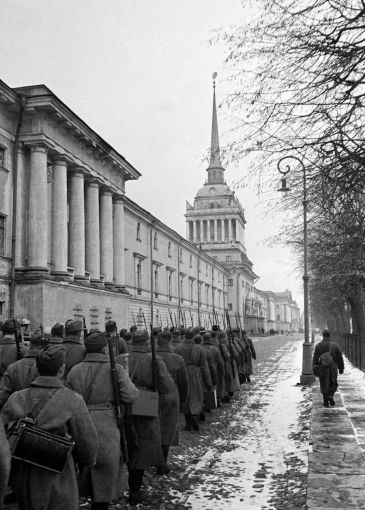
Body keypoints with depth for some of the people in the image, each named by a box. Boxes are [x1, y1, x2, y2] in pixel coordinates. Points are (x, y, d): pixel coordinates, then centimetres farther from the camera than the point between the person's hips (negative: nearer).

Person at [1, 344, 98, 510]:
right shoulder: (72, 401, -13)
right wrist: (88, 461, 14)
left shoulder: (16, 399, -4)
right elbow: (87, 443, -8)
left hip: (22, 484, 4)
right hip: (57, 488, -4)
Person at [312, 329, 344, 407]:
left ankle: (326, 401, 11)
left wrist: (315, 370, 2)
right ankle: (330, 395, -5)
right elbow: (340, 358, 1)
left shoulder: (318, 346, -3)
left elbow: (315, 359, -4)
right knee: (333, 384, 17)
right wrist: (341, 368, 10)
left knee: (324, 385, 12)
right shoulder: (335, 345, -3)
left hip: (322, 369, 0)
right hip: (333, 368, 0)